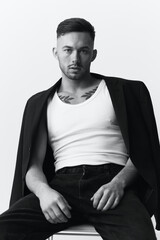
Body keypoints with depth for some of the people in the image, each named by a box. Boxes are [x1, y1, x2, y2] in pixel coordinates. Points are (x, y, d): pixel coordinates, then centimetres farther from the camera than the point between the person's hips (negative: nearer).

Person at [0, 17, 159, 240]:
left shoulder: (122, 91, 13)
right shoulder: (40, 103, 17)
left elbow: (140, 151, 8)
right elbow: (33, 165, 9)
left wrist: (119, 182, -12)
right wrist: (43, 190, -14)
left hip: (111, 182, -1)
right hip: (63, 186, 2)